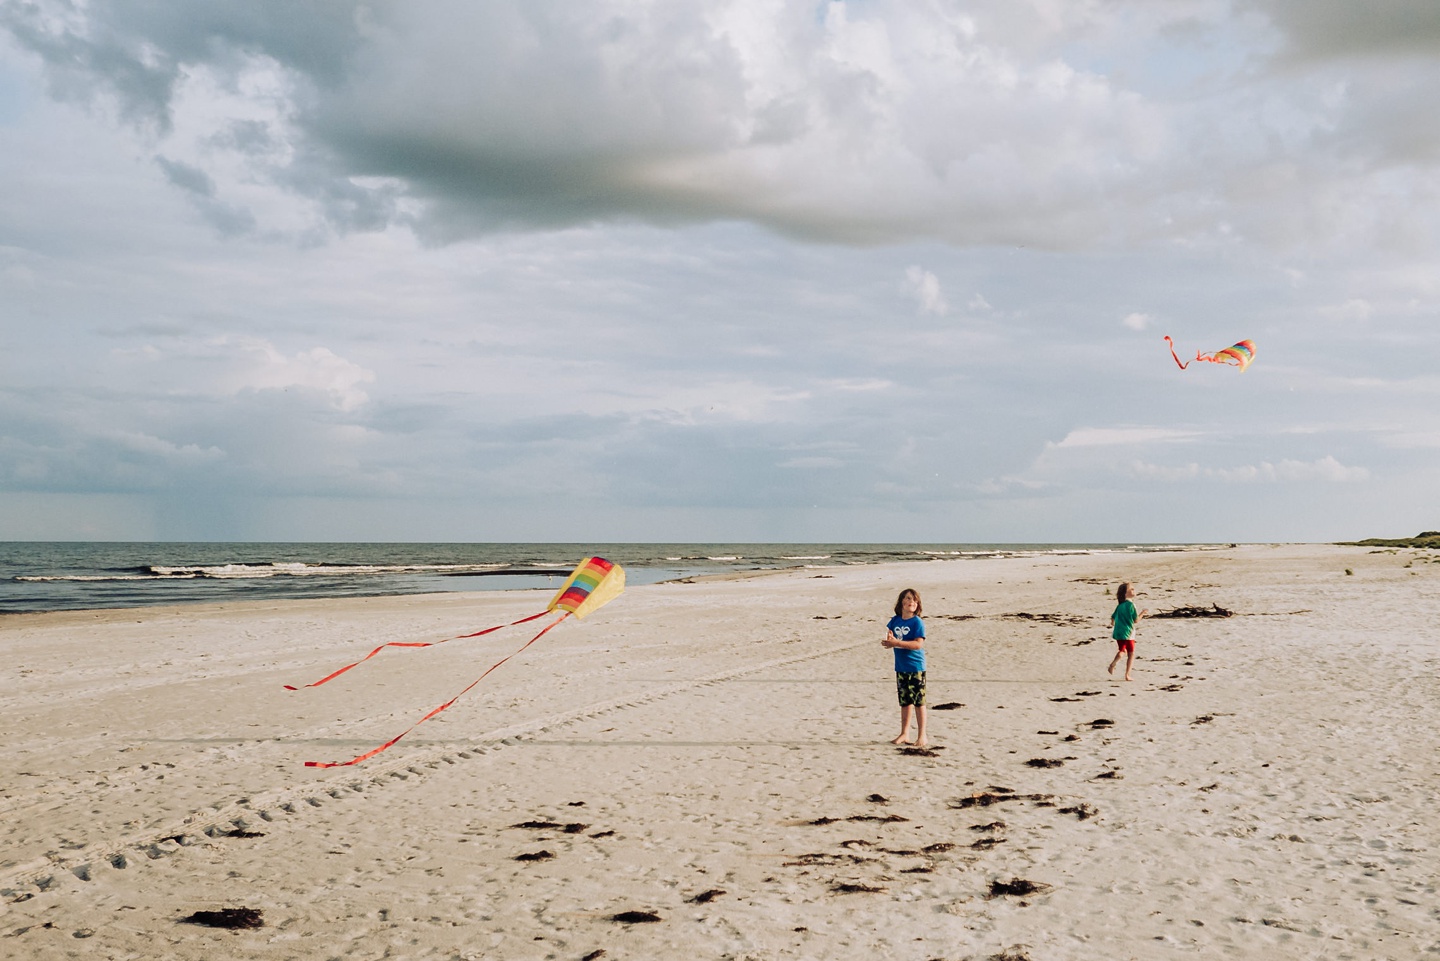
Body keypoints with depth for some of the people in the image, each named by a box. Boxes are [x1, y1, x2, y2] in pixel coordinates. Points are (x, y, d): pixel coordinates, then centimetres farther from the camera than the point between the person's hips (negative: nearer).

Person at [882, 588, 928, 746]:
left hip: (916, 668, -6)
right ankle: (904, 734, 22)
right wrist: (888, 640, -14)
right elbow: (888, 635, 11)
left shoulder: (917, 622, -11)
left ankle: (921, 735, 7)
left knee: (918, 701, -1)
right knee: (904, 701, 14)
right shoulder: (895, 620, 7)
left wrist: (897, 642, -25)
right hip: (901, 667, 6)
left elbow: (918, 644, -20)